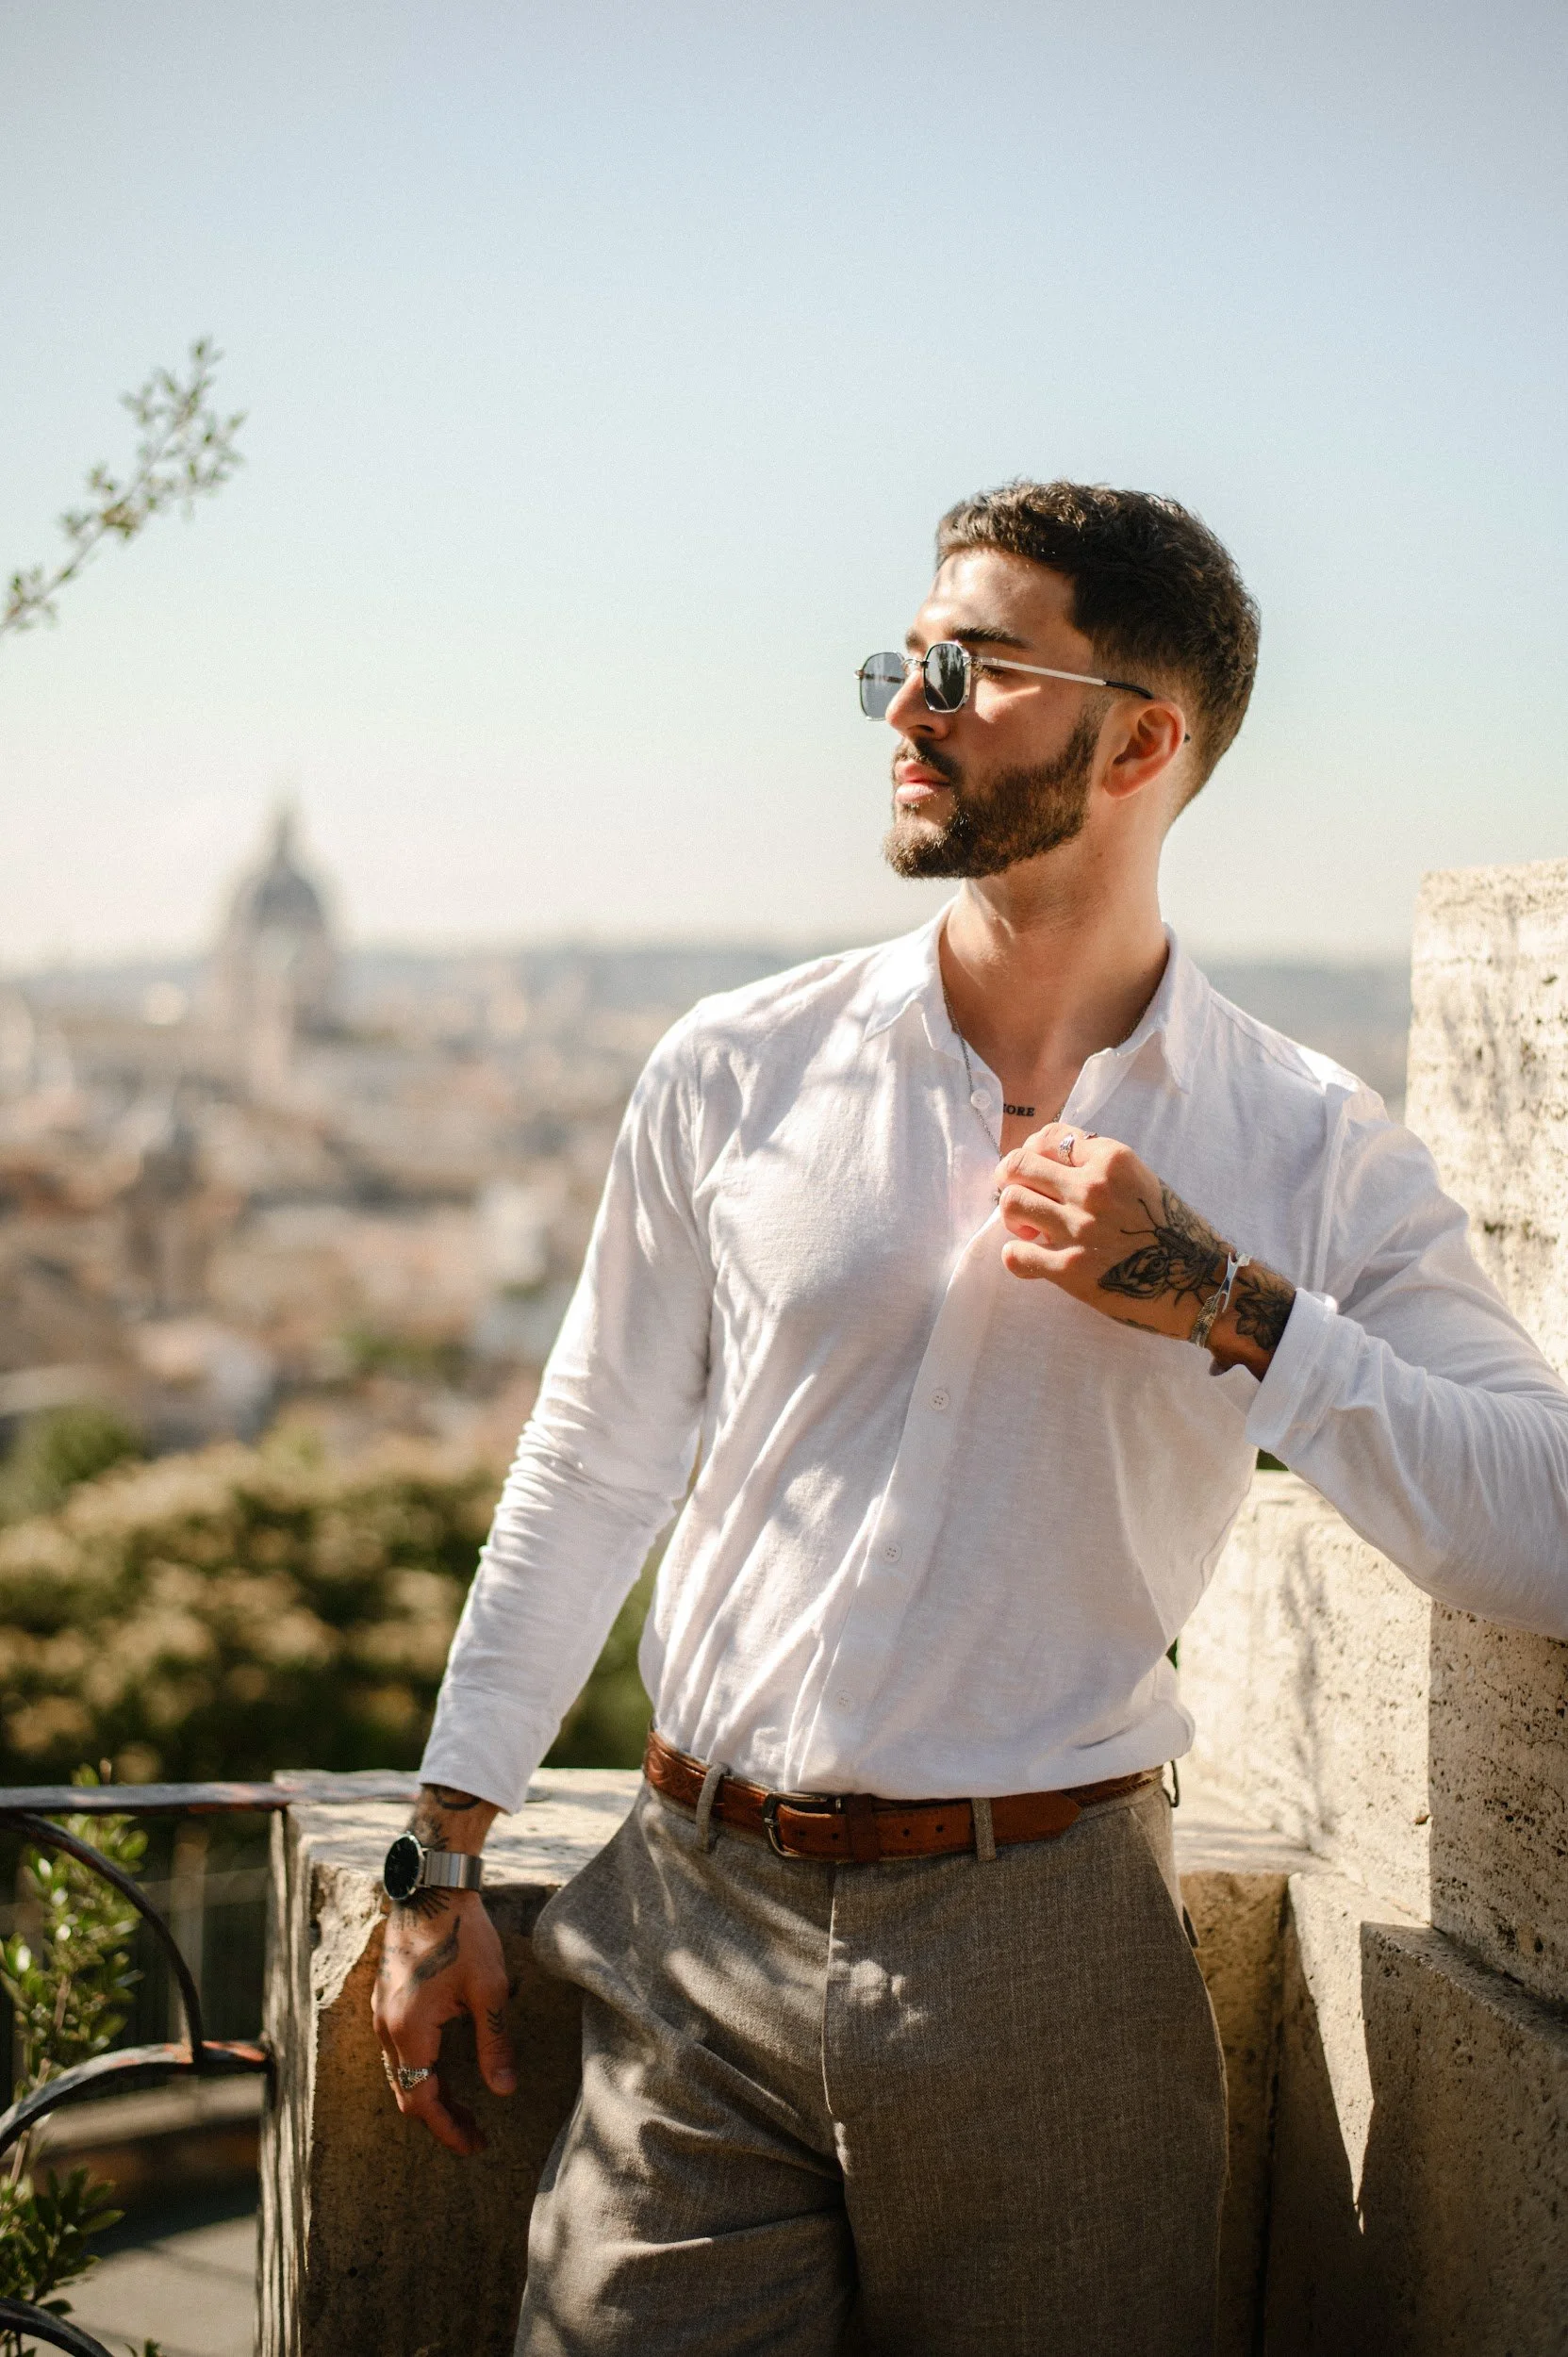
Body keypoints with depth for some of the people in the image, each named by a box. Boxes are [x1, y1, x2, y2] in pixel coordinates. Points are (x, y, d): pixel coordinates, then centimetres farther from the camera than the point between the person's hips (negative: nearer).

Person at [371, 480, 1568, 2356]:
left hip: (1049, 1957, -1)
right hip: (701, 1936, 1)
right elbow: (588, 1474, 9)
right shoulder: (737, 1072, 1)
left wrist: (1224, 1304, -18)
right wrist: (444, 1863, 9)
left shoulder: (1310, 1151, -2)